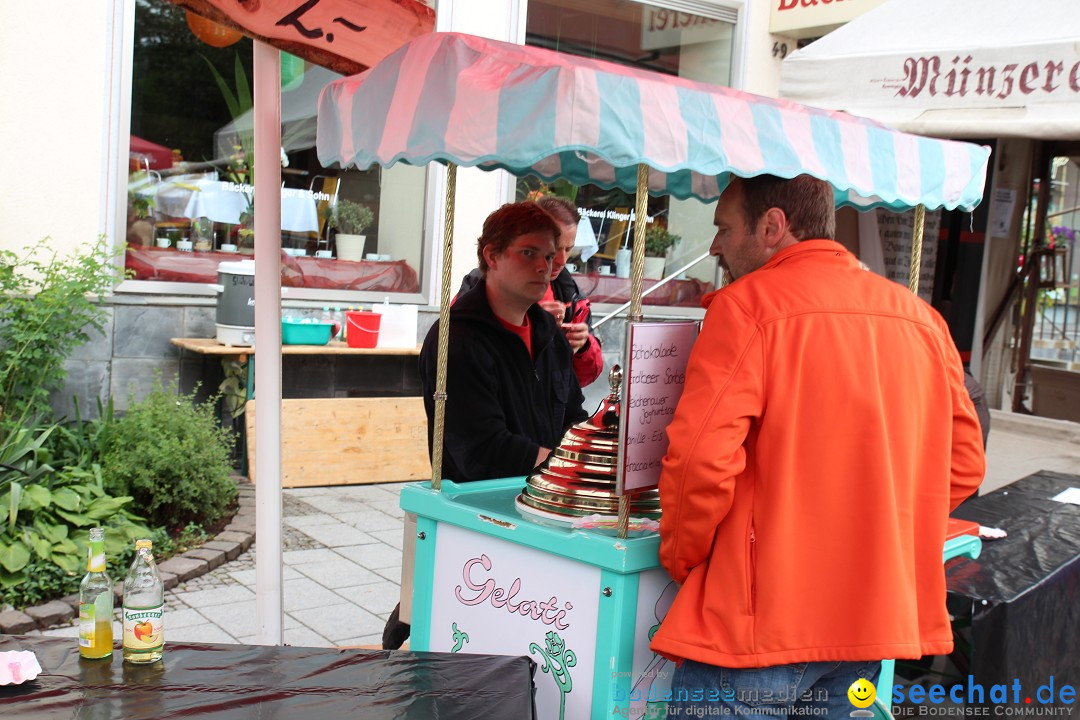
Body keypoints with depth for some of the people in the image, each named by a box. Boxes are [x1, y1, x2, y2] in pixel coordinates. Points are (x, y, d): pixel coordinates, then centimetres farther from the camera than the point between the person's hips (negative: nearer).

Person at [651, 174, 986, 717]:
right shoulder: (921, 317, 10)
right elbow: (963, 464, 12)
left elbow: (700, 460, -19)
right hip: (883, 617, 7)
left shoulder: (748, 305, -10)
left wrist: (680, 559, -3)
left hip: (760, 619, -7)